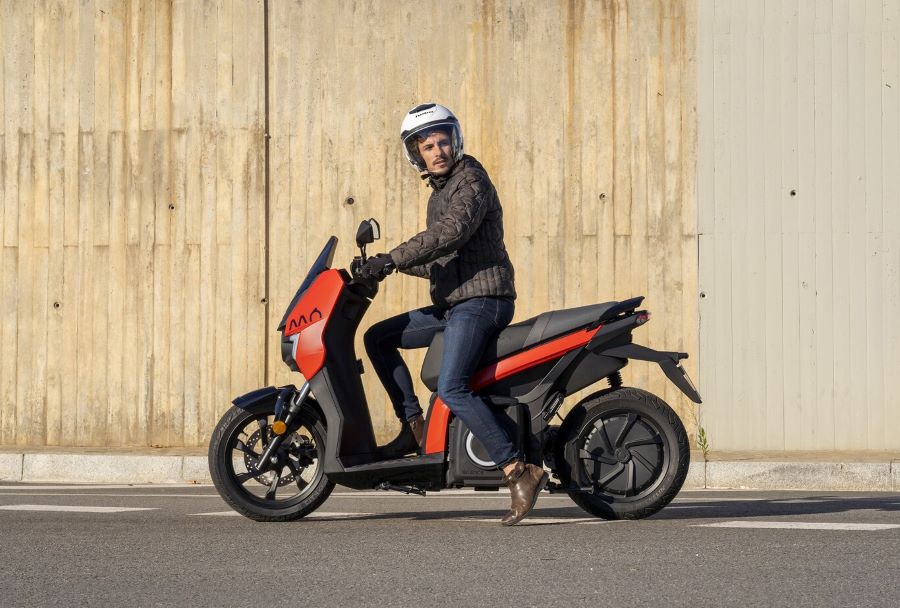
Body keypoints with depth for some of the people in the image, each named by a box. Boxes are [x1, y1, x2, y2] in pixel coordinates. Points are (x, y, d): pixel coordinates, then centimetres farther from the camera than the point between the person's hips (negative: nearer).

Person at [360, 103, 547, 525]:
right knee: (378, 339, 12)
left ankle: (519, 471, -27)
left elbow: (451, 233, -25)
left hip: (481, 300, -10)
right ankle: (414, 427, 10)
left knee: (451, 389, -25)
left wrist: (391, 259, -26)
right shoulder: (439, 193, 22)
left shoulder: (471, 179, -8)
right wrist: (388, 265, 19)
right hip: (452, 304, 10)